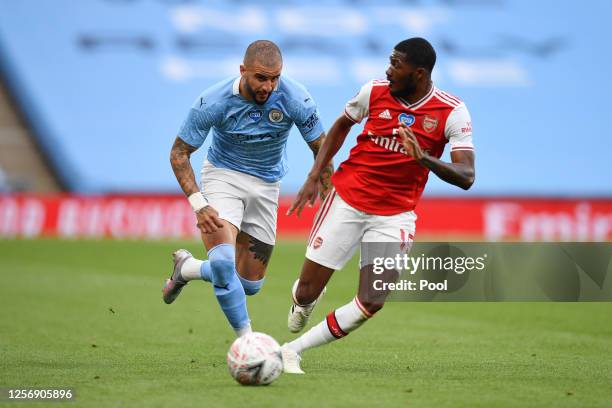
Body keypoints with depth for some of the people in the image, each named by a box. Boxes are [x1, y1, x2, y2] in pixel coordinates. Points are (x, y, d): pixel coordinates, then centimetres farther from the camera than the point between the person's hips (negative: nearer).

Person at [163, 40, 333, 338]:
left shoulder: (296, 100, -20)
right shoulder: (213, 102, -23)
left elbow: (321, 149, -5)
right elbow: (179, 152, -12)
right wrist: (199, 204, -23)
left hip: (267, 184, 3)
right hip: (223, 175, -3)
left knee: (250, 285, 5)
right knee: (223, 261, -29)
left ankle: (186, 269, 32)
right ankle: (246, 339, -14)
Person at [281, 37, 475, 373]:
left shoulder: (452, 112, -11)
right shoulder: (374, 92, -5)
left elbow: (466, 176, -17)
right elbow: (341, 125, 15)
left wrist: (424, 158, -34)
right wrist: (314, 177, 9)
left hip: (395, 214, -1)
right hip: (347, 198, 1)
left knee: (372, 302, -14)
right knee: (307, 293, 0)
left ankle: (292, 351, 0)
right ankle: (302, 300, 39)